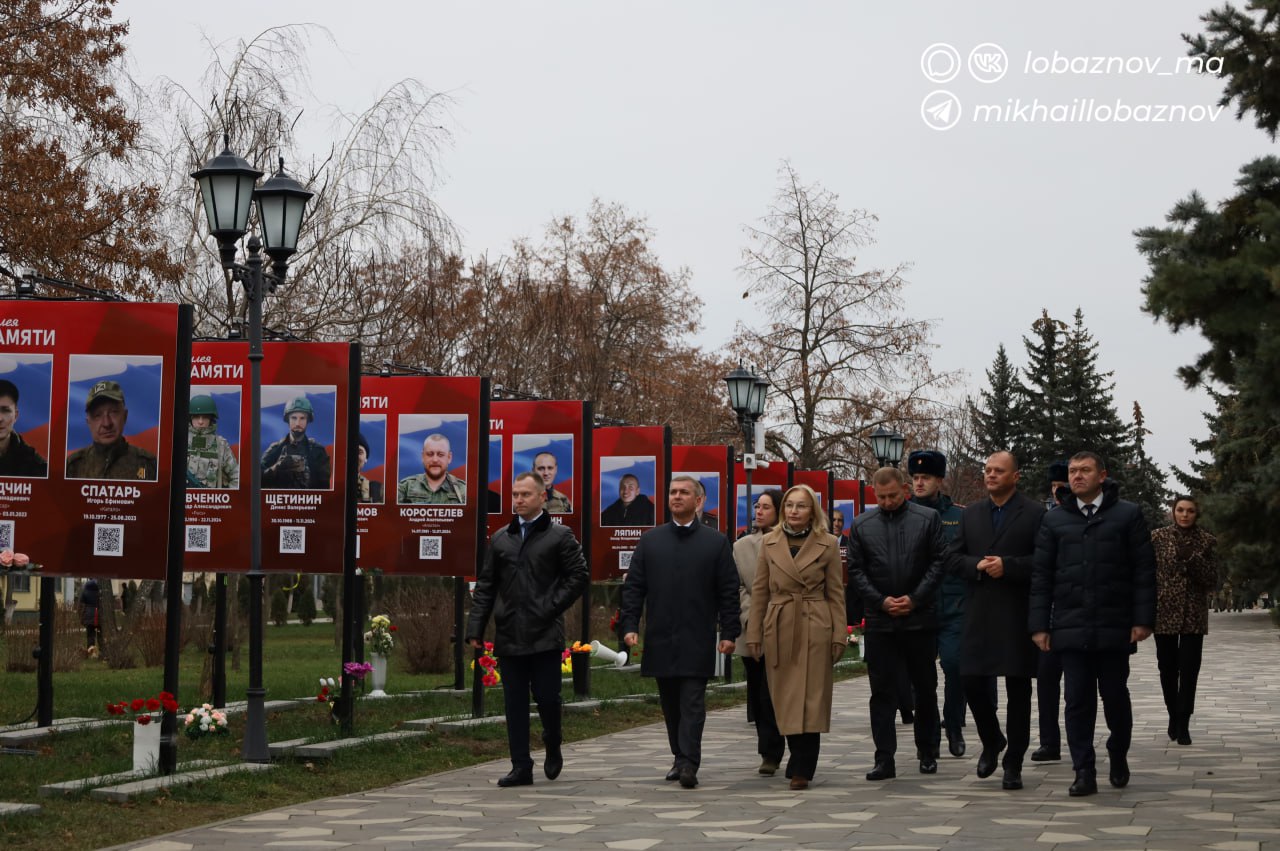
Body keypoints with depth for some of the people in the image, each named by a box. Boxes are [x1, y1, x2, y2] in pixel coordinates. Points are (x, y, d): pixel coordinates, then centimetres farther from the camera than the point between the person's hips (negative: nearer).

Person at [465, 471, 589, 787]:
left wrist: (553, 606, -8)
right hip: (508, 636, 4)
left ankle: (553, 746, 26)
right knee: (514, 703, 4)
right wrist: (476, 628, 5)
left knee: (547, 696, -3)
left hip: (545, 634, -3)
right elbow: (485, 586, 12)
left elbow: (579, 576, 0)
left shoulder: (559, 536, 2)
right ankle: (521, 767, 10)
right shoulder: (500, 538, 12)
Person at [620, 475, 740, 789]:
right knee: (670, 704, 10)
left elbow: (729, 592, 2)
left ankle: (690, 764, -8)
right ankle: (679, 758, 21)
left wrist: (729, 633, -5)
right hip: (660, 640, 3)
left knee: (692, 704, -6)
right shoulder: (650, 540, 10)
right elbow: (633, 586, 8)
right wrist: (630, 625, -3)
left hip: (697, 642, -3)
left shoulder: (716, 542, 4)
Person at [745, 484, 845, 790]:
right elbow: (759, 591, 9)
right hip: (779, 630, 2)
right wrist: (753, 635, 4)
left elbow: (836, 593, 3)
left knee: (811, 700, -4)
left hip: (815, 630, -2)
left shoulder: (828, 544, 2)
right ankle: (800, 763, 19)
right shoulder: (769, 543, 8)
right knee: (786, 701, 5)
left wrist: (839, 636, -3)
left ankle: (802, 769, 0)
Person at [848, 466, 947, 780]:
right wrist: (881, 601, -8)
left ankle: (927, 754, 24)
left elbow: (938, 562, -2)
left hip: (920, 619, -1)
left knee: (925, 689, 10)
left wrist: (914, 599, -10)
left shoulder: (928, 519, 1)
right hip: (880, 621, 1)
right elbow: (856, 570, 4)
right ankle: (884, 760, 2)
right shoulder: (861, 525, 6)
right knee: (882, 692, 0)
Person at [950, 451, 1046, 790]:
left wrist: (1007, 566, -18)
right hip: (979, 614, 4)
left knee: (1018, 690, 2)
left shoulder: (1035, 514, 0)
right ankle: (991, 742, 28)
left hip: (1019, 614, -3)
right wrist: (978, 566, -9)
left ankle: (1013, 764, 11)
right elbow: (955, 559, 10)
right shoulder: (970, 514, 14)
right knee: (973, 682, 2)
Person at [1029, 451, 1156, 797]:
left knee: (1115, 696, 8)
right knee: (1078, 700, 0)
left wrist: (1143, 618, -7)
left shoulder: (1128, 515, 3)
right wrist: (1039, 625, 1)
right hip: (1070, 627, 1)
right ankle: (1084, 772, 5)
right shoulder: (1054, 521, 9)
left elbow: (1144, 570, 0)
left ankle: (1118, 756, 31)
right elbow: (1041, 576, 7)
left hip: (1113, 626, -1)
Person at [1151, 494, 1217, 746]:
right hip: (1164, 612, 1)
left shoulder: (1205, 541, 3)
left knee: (1189, 670, -6)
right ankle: (1174, 715, 26)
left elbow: (1212, 579, -1)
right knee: (1167, 668, 7)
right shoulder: (1158, 537, 3)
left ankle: (1183, 724, -2)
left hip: (1194, 615, -1)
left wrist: (1192, 559, -15)